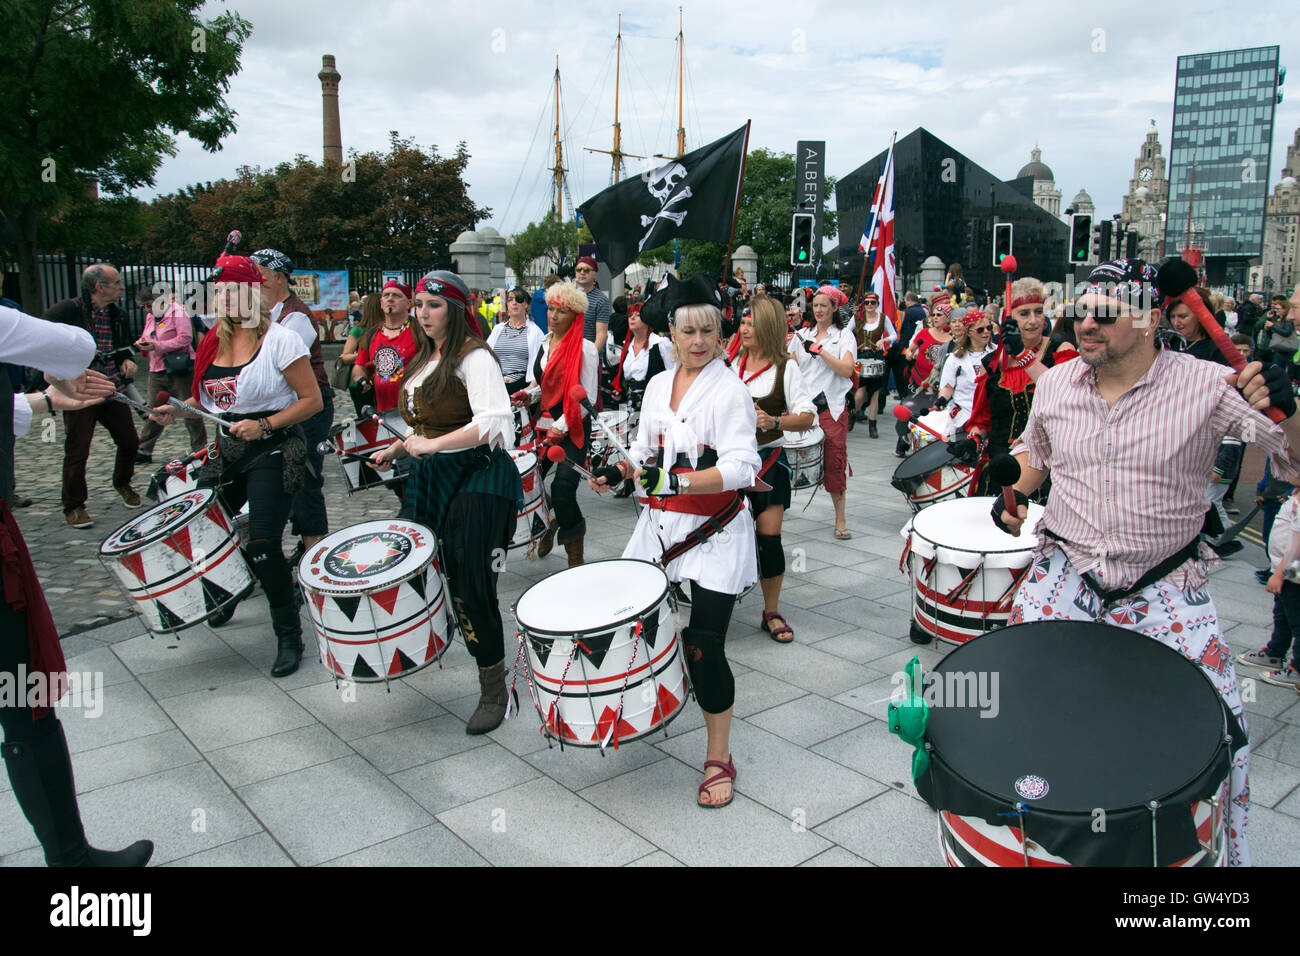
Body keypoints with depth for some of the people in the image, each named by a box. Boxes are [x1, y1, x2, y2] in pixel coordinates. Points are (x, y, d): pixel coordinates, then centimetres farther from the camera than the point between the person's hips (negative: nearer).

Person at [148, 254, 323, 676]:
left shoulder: (281, 340, -10)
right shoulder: (215, 342, 10)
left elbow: (312, 400, -12)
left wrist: (264, 425, -21)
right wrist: (177, 410, 4)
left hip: (272, 454, -7)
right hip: (225, 452, 7)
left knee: (262, 545, -13)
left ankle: (289, 634, 2)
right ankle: (226, 596, 43)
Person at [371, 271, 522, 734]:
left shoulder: (474, 357, -10)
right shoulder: (423, 359, 17)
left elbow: (494, 423, -24)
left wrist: (432, 445, -22)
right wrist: (397, 449, 12)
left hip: (477, 478, -8)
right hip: (430, 478, 8)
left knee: (470, 583, -10)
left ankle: (494, 690, 2)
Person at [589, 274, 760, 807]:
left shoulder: (730, 391, -9)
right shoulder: (658, 385, 10)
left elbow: (739, 468, -20)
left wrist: (677, 481, -33)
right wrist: (618, 471, 0)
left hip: (713, 531, -6)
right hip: (660, 523, 6)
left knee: (703, 645, -7)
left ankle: (719, 759, 12)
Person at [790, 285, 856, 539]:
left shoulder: (844, 336, 5)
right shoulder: (802, 335, 15)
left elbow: (847, 369, -10)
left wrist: (819, 350, -14)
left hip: (831, 406, -3)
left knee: (834, 462, -3)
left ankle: (840, 519, 6)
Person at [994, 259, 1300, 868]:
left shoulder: (1208, 385, -11)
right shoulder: (1055, 384, 1)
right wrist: (1014, 493, 1)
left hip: (1165, 585, -2)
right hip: (1065, 572, 3)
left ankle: (1226, 850, 25)